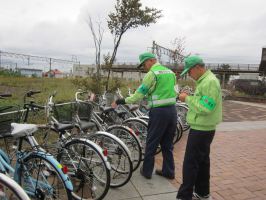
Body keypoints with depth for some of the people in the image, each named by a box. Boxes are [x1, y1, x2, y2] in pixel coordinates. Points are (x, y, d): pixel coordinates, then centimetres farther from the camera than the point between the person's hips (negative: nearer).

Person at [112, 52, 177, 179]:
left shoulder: (152, 73, -9)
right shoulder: (170, 72, 14)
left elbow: (138, 95, -11)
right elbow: (175, 93, 15)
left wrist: (119, 101, -3)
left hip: (158, 112, -7)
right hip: (172, 110, 7)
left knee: (151, 143, 8)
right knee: (167, 143, 17)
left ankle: (147, 171, 21)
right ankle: (168, 171, 25)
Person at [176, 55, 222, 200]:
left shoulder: (210, 82, -19)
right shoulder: (204, 81, 14)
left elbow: (205, 108, -25)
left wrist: (187, 98, -17)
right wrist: (189, 98, 4)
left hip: (201, 130, -10)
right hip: (203, 129, 10)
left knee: (190, 164, -4)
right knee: (202, 162, 18)